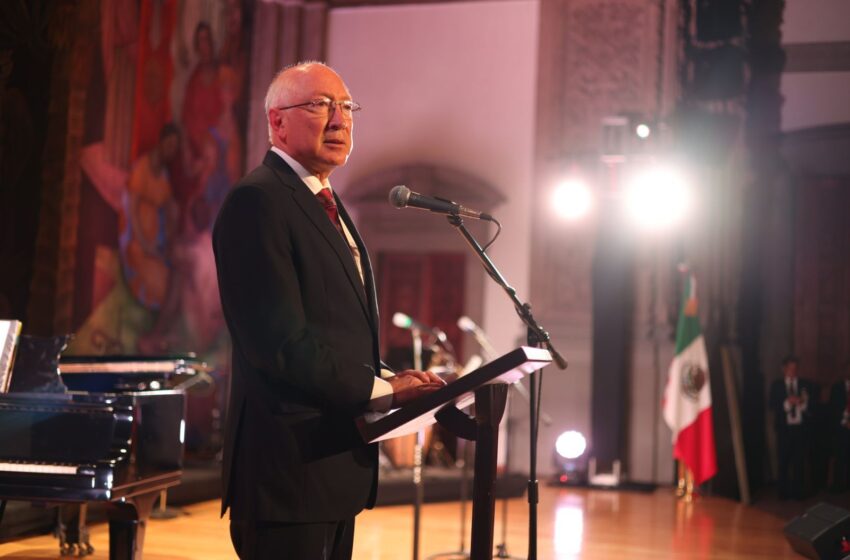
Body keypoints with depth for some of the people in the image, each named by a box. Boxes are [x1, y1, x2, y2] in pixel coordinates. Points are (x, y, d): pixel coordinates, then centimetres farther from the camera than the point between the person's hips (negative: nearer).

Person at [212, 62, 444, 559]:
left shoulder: (328, 205, 19)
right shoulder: (257, 201, -13)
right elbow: (280, 342, -21)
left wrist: (391, 379, 4)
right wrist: (381, 389, -16)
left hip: (335, 465, 10)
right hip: (291, 467, -10)